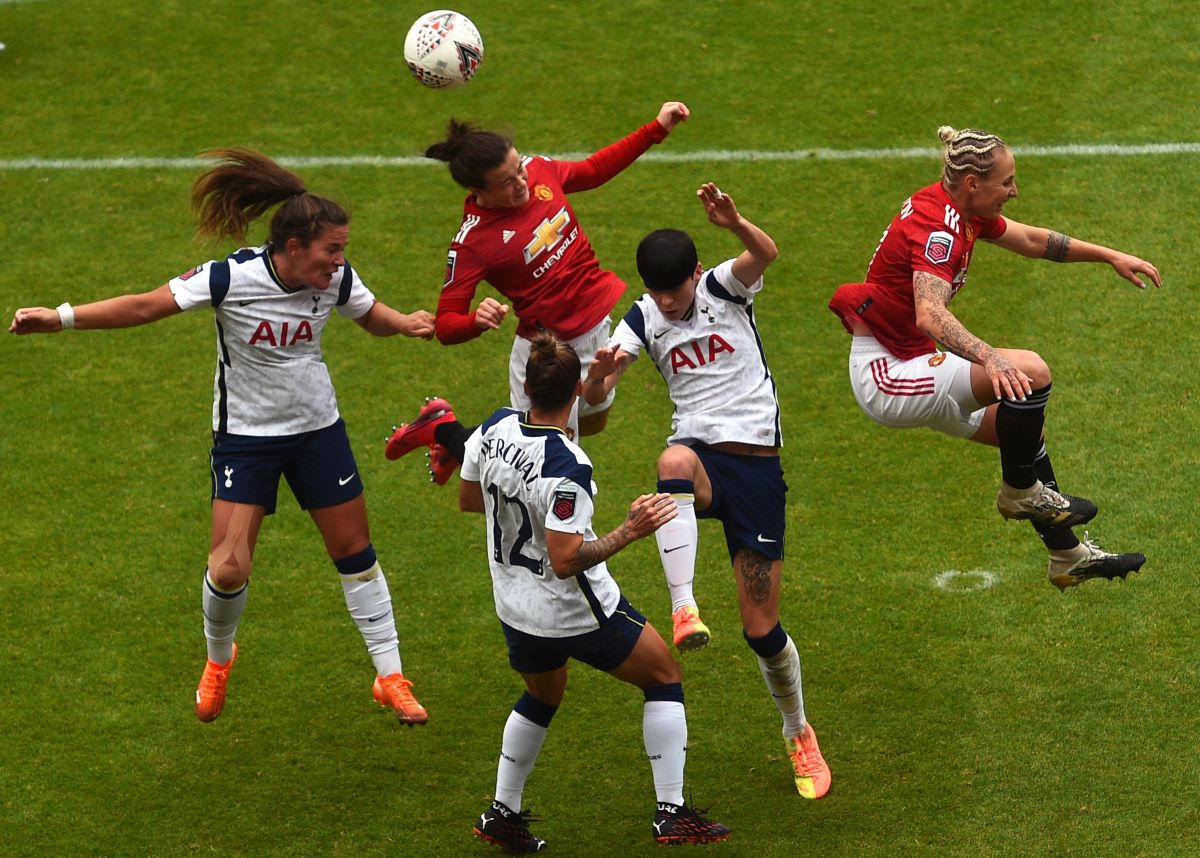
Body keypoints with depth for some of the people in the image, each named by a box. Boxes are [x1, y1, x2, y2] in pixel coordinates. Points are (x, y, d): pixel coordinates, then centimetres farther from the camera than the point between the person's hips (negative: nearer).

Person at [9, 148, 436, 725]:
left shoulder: (337, 281, -12)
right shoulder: (231, 279, -24)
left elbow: (372, 317, 9)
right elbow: (147, 307, -20)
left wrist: (407, 323, -14)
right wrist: (60, 318, -27)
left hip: (317, 428, 3)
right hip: (245, 434, -3)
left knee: (355, 551, 7)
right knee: (229, 568, -10)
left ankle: (390, 677, 21)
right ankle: (218, 659, 23)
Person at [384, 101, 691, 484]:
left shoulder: (538, 170, -10)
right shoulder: (472, 243, -27)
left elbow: (593, 170, 11)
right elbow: (445, 325, -24)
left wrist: (657, 129, 9)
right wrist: (478, 320, -46)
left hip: (599, 328, 7)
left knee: (592, 423, 30)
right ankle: (446, 431, 21)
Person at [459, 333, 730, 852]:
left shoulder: (494, 429, -9)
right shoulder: (566, 467, -30)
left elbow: (467, 499, 8)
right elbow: (566, 560, -29)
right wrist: (631, 531, -28)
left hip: (516, 608, 7)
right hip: (578, 612, -7)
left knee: (541, 697, 32)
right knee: (664, 678, 14)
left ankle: (502, 814, 32)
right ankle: (671, 813, 12)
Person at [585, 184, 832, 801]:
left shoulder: (725, 288, -1)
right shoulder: (643, 321, 5)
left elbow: (766, 254, -24)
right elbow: (593, 397, -8)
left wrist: (734, 224, -46)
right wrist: (600, 373, -33)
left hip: (756, 464, -1)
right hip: (700, 453, 1)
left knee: (760, 626, -1)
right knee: (674, 461, -41)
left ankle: (799, 734, 26)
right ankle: (683, 610, -47)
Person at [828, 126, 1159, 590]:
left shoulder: (963, 210, 4)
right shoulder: (937, 228, -26)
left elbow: (1032, 240, 22)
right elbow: (930, 314, -43)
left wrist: (1110, 256, 22)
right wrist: (990, 359, -57)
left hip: (908, 361, 11)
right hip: (886, 376, -11)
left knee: (1026, 426, 18)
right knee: (1030, 372, -24)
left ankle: (1068, 556, 29)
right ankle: (1020, 492, -2)